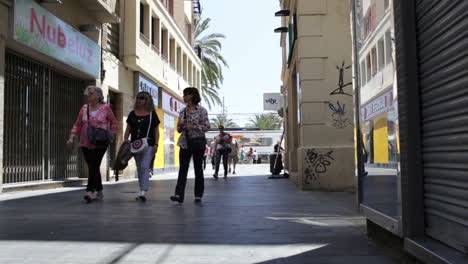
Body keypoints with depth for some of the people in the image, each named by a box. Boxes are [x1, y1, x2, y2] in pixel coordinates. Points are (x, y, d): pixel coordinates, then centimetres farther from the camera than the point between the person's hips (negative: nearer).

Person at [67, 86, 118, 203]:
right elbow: (77, 124, 12)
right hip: (85, 143, 4)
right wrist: (71, 137, 1)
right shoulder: (84, 108, 10)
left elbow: (114, 123, 6)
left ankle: (90, 191, -15)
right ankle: (99, 192, 20)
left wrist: (110, 136, -5)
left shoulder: (105, 108, -1)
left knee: (93, 166, -13)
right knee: (93, 167, 8)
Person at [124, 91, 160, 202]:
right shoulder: (132, 114, 11)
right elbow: (128, 130, 13)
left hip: (148, 145, -4)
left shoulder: (152, 114, 2)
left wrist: (156, 144, -6)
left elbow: (156, 131, 3)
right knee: (139, 168, 10)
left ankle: (143, 191, -19)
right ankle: (142, 191, 20)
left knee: (145, 167, -15)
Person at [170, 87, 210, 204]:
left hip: (198, 142, -4)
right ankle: (179, 195, -10)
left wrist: (193, 126, -18)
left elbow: (207, 126, -9)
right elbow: (179, 129, 16)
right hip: (185, 143, 4)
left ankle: (198, 195, 13)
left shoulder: (201, 110, -4)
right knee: (182, 169, -5)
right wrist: (180, 126, -7)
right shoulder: (182, 111, 11)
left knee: (198, 168, 4)